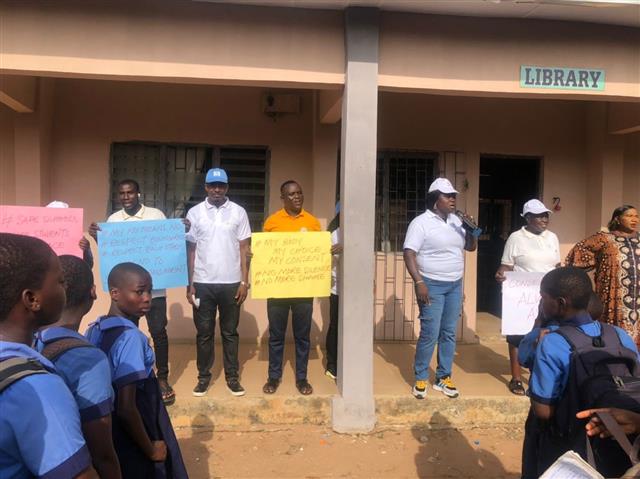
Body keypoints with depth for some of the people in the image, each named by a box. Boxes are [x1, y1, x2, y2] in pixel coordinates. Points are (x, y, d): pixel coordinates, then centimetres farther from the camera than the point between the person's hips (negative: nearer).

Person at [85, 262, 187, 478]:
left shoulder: (94, 330, 0)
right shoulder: (130, 336, -24)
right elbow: (126, 408, -27)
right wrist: (150, 449, -14)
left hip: (106, 438, 8)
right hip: (131, 444, -8)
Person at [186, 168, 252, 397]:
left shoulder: (239, 212, 1)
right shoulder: (195, 213, 2)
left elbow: (244, 249, 2)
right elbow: (190, 250, 3)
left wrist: (244, 281, -3)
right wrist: (189, 284, 0)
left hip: (231, 282, 0)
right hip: (203, 282, 0)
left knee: (230, 332, 10)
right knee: (204, 333, 9)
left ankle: (232, 376, 21)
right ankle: (203, 376, 22)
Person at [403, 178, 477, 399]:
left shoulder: (456, 221, 9)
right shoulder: (421, 222, -10)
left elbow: (471, 247, 16)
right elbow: (409, 254, -15)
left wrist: (471, 230, -4)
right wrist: (419, 282, -23)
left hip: (455, 285, 6)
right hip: (432, 285, -6)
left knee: (449, 333, 10)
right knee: (430, 334, -6)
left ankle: (443, 377, 21)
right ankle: (421, 379, 10)